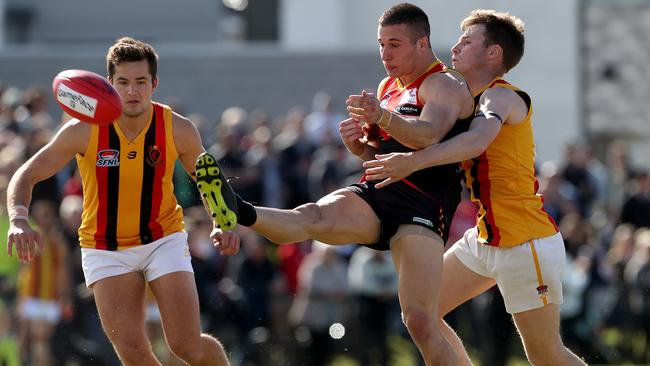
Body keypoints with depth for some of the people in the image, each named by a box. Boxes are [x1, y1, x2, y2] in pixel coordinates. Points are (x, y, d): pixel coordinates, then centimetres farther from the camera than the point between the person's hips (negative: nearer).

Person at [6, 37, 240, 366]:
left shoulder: (178, 129, -11)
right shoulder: (84, 131, -15)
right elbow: (26, 176, -9)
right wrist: (19, 221, -29)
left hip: (164, 240, 0)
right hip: (104, 249, 0)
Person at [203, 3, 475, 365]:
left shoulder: (445, 85, -3)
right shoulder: (388, 86, 23)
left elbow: (428, 135, -26)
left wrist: (383, 118, -44)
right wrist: (357, 142, 9)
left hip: (422, 206, -6)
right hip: (376, 195, 6)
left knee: (420, 322, -15)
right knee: (315, 218, -27)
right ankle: (241, 214, -55)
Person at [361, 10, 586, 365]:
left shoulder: (502, 96, -14)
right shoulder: (467, 103, 16)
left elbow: (476, 142, -34)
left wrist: (413, 161, -43)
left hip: (526, 243, -9)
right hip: (484, 239, 9)